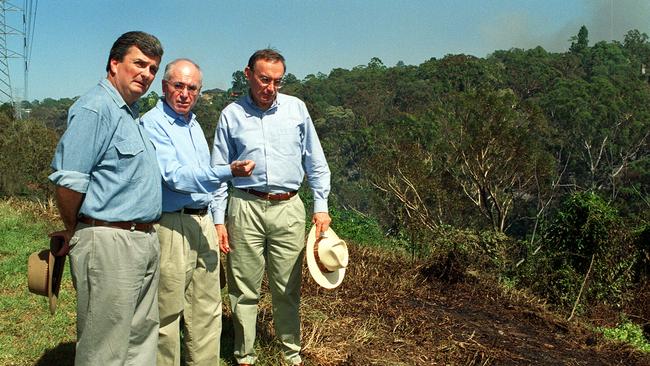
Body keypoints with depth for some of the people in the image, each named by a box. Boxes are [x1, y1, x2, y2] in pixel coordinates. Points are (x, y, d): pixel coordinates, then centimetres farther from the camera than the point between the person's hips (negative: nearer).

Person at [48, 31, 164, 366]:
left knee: (142, 337, 17)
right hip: (109, 242, -9)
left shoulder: (131, 113, 18)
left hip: (144, 240, 10)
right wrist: (73, 231, -5)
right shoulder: (95, 108, -13)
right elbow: (68, 179, -19)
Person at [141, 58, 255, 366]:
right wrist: (227, 172, -31)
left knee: (207, 309, 13)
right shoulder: (153, 123, -11)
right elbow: (174, 176, -22)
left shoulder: (193, 123, 16)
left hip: (202, 222, 8)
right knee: (168, 314, 1)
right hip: (171, 226, -8)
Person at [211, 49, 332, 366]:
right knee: (244, 290, 5)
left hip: (288, 209, 1)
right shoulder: (231, 114, 5)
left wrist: (321, 206, 4)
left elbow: (315, 162, 10)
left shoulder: (296, 108, 7)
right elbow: (218, 171, 6)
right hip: (245, 208, 0)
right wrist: (218, 220, 1)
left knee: (288, 289, 7)